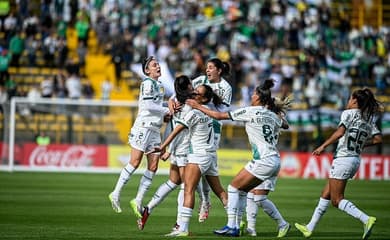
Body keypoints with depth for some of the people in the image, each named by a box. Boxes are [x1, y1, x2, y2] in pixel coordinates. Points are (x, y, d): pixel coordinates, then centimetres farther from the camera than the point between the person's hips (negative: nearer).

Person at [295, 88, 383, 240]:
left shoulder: (348, 113, -8)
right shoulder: (368, 119, 11)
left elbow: (340, 132, -22)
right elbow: (378, 139, 6)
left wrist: (323, 146, -16)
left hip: (343, 158, -8)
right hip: (356, 160, 8)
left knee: (337, 200, -4)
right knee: (326, 194, 16)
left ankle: (366, 219, -20)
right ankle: (310, 227, 21)